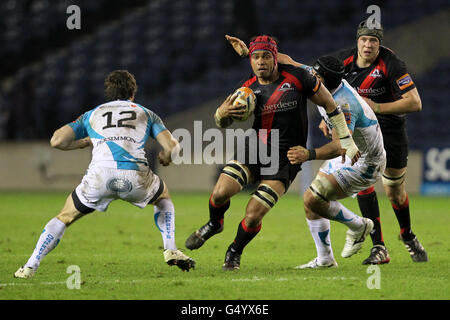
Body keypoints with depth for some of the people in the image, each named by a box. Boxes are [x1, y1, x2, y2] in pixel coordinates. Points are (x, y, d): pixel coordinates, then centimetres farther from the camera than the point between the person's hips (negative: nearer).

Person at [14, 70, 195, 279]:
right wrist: (165, 157, 39)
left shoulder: (92, 114, 28)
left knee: (65, 217, 21)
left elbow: (57, 141, 18)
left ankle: (30, 267, 10)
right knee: (163, 197, 35)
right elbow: (172, 147, 15)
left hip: (99, 175, 0)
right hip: (135, 176, 0)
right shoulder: (146, 114, 27)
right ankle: (171, 251, 22)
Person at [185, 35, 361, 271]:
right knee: (220, 193, -17)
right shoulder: (248, 89, 1)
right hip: (253, 150, 3)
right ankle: (214, 225, 18)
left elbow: (329, 104, 2)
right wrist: (222, 113, -16)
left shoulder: (296, 78, -9)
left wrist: (347, 141, 4)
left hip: (284, 160, -3)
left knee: (253, 215, -12)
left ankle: (234, 253, 19)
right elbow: (222, 123, 10)